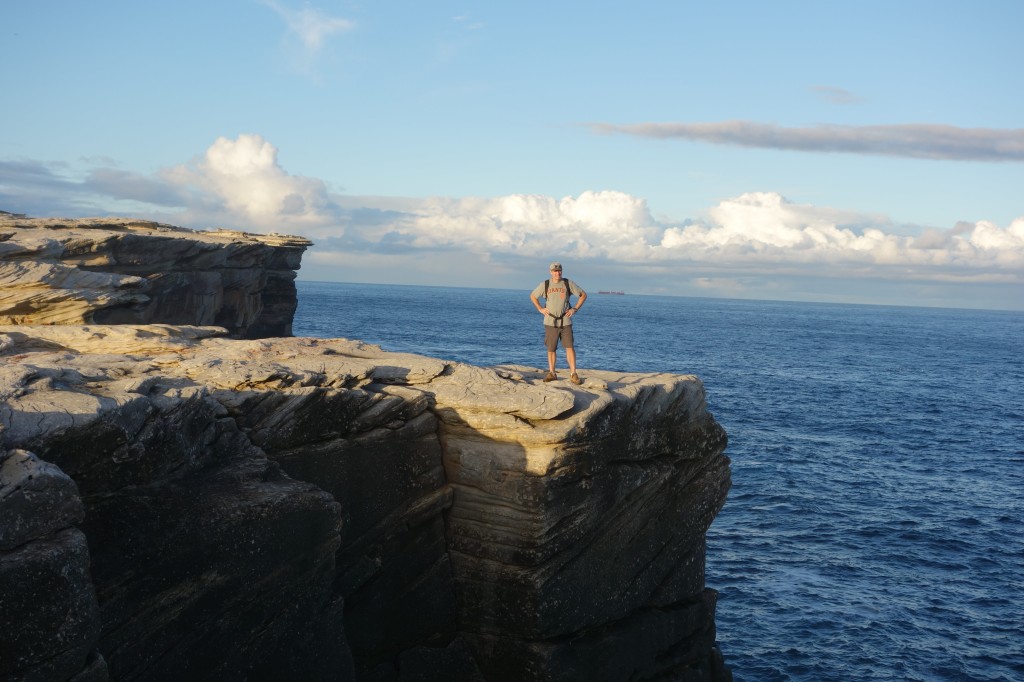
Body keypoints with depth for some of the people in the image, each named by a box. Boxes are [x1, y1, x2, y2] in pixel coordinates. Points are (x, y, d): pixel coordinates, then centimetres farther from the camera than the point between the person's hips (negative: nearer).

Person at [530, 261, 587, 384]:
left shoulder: (568, 284, 1)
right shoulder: (545, 285, 3)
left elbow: (583, 295, 10)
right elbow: (533, 296, 18)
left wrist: (575, 309, 2)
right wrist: (540, 309, 7)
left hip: (565, 322, -1)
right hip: (550, 322, 1)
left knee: (570, 347, -7)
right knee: (551, 349, 5)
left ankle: (573, 374, -5)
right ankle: (551, 373, 16)